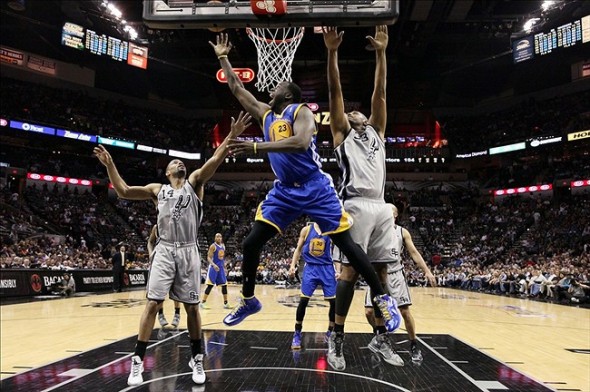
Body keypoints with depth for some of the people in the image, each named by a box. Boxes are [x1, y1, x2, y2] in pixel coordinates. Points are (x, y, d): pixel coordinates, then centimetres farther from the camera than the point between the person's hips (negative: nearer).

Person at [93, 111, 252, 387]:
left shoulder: (194, 182, 7)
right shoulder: (157, 190, 13)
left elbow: (214, 161, -9)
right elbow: (123, 192, 10)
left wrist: (232, 136, -22)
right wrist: (110, 165, -1)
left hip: (188, 252, -1)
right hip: (164, 251, 1)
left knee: (192, 307, 5)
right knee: (152, 304, -5)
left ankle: (196, 359, 19)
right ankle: (138, 361, 4)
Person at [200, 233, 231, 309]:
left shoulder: (223, 246, 11)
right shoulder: (213, 246, -10)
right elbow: (209, 258, -16)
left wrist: (224, 266, 18)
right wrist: (213, 265, -31)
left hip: (221, 267, 7)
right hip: (214, 267, -7)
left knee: (224, 285, 6)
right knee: (210, 285, -8)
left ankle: (225, 303, 13)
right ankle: (203, 302, -1)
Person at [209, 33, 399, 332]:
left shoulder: (301, 111, -7)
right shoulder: (265, 114, 13)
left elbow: (301, 142, -28)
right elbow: (236, 88, 23)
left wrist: (256, 147, -31)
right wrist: (222, 57, 25)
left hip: (315, 187, -6)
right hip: (284, 190, 6)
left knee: (345, 243, -7)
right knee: (250, 243, 0)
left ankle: (382, 298, 4)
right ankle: (248, 300, 18)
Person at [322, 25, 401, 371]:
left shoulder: (377, 131, 26)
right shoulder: (342, 133, 15)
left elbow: (380, 93, 19)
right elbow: (335, 91, 5)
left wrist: (381, 53, 13)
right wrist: (332, 52, -2)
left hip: (381, 207, 5)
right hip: (356, 206, -5)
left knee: (380, 271, 6)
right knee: (351, 270, -6)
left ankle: (381, 336, 16)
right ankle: (338, 338, 3)